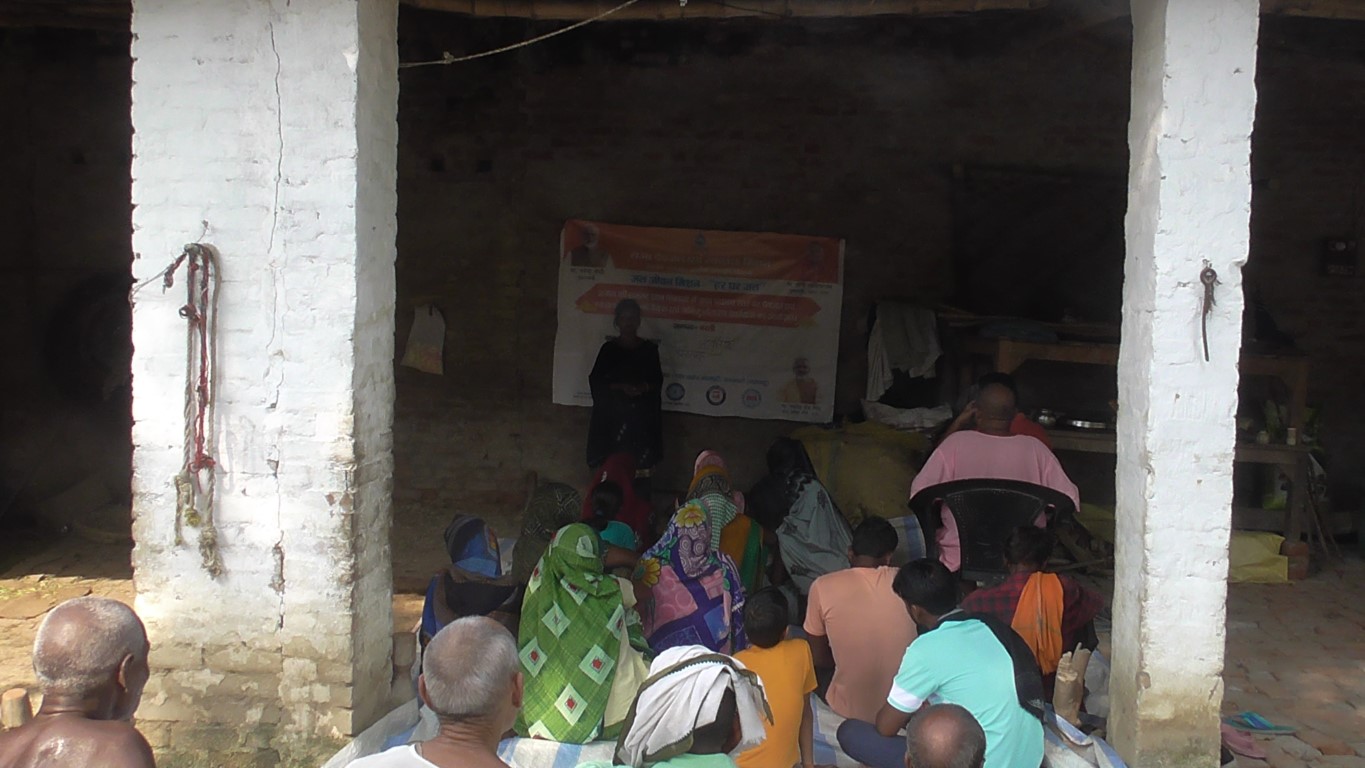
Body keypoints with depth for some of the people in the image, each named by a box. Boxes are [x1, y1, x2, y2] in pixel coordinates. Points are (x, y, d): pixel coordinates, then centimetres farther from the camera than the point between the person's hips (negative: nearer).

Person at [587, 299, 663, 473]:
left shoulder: (649, 349, 8)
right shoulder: (609, 348, 4)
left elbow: (658, 380, 9)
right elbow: (595, 380, 0)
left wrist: (645, 387, -12)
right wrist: (620, 387, -14)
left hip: (643, 414, 1)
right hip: (613, 412, -1)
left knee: (642, 462, -7)